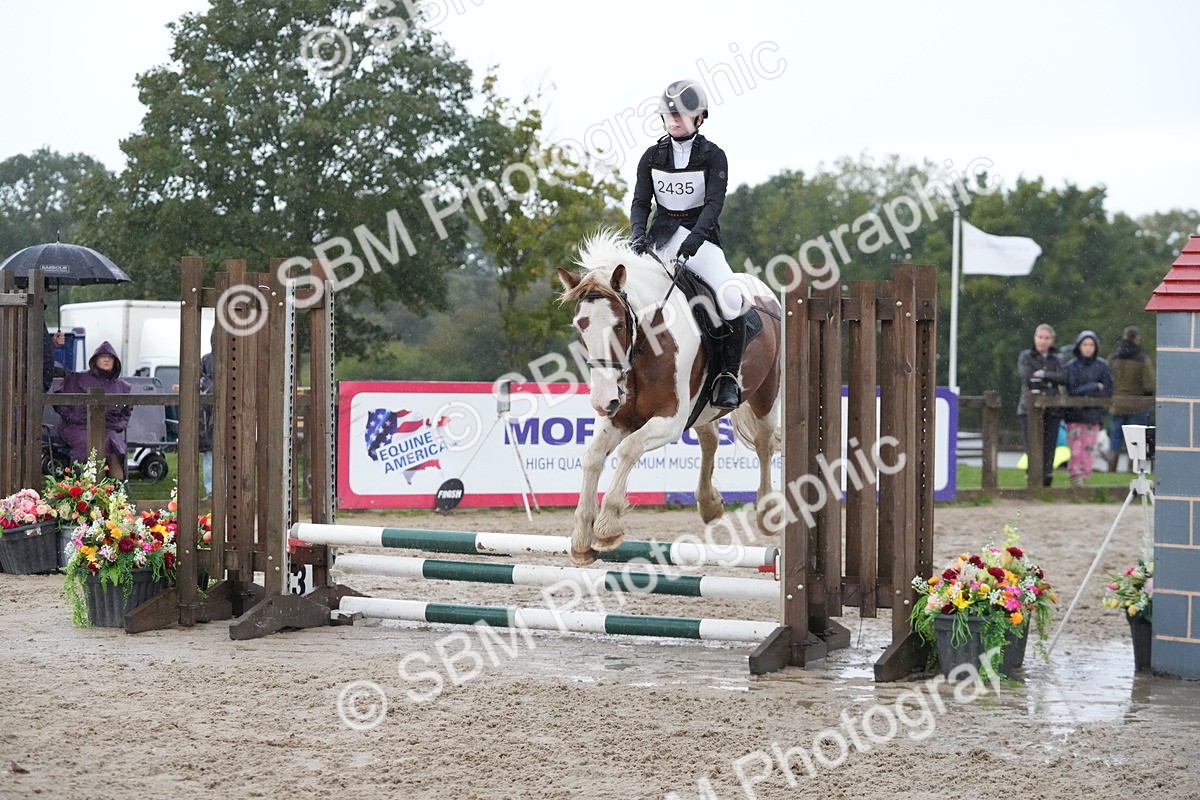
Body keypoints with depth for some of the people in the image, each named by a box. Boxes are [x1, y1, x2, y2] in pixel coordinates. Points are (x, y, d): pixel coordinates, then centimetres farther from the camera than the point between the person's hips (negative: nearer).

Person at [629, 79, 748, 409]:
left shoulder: (713, 156, -2)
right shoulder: (652, 156, 7)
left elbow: (714, 202, -14)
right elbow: (640, 201, 3)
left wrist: (695, 237, -31)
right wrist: (638, 233, -18)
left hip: (701, 236, -3)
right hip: (661, 235, 3)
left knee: (732, 298, -27)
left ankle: (729, 376, -13)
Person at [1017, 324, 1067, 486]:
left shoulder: (1056, 359, 17)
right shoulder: (1025, 356, 10)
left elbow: (1063, 378, -1)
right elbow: (1027, 378, -6)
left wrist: (1043, 374, -10)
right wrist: (1050, 383, -3)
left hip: (1052, 410, 3)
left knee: (1049, 447, -5)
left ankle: (1046, 477, -3)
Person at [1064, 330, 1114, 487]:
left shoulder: (1102, 366, 5)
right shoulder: (1071, 366, 1)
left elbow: (1108, 392, 1)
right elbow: (1070, 391, -6)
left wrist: (1083, 391, -8)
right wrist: (1094, 387, -10)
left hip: (1093, 415, 1)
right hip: (1074, 415, -1)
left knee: (1087, 450, -1)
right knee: (1075, 450, -9)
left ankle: (1083, 479, 5)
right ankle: (1075, 478, -5)